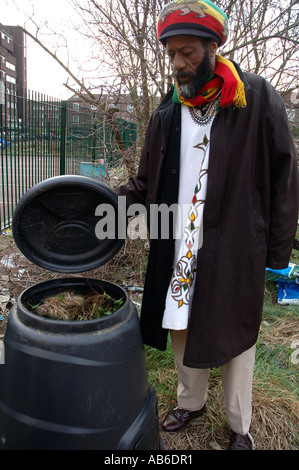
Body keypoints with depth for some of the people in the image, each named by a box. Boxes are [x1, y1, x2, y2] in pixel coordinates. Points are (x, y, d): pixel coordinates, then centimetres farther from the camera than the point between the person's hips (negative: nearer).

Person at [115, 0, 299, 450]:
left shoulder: (257, 99, -5)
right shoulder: (167, 112, 6)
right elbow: (147, 181, 11)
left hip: (234, 249, -3)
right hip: (178, 247, 4)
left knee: (234, 333, 10)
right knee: (182, 327, 15)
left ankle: (240, 426, 34)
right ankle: (191, 401, 42)